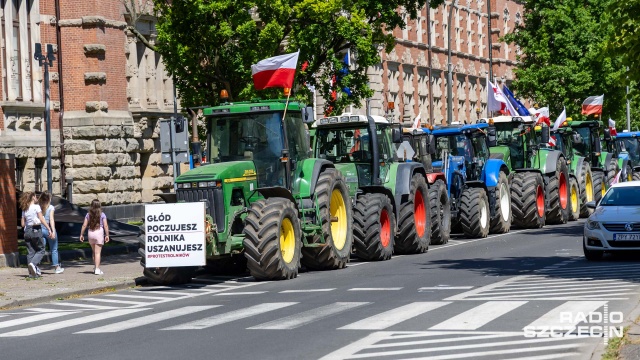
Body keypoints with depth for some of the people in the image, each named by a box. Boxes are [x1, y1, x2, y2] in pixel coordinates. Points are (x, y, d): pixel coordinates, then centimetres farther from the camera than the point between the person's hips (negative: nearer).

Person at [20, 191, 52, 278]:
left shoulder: (24, 210, 11)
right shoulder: (36, 207, -5)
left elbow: (23, 224, 11)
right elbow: (42, 219, -11)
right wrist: (49, 229, -9)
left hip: (27, 231, 5)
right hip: (36, 230, -5)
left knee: (30, 252, 7)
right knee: (41, 250, 3)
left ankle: (32, 272, 4)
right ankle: (33, 264, -23)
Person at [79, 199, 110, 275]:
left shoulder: (88, 214, 3)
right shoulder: (102, 214, -5)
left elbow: (84, 225, 1)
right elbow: (105, 225, -10)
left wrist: (81, 234, 8)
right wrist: (107, 235, -5)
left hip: (91, 233, 3)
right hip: (99, 232, -3)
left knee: (94, 252, 19)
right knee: (98, 253, -2)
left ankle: (95, 268, 28)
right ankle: (97, 269, -7)